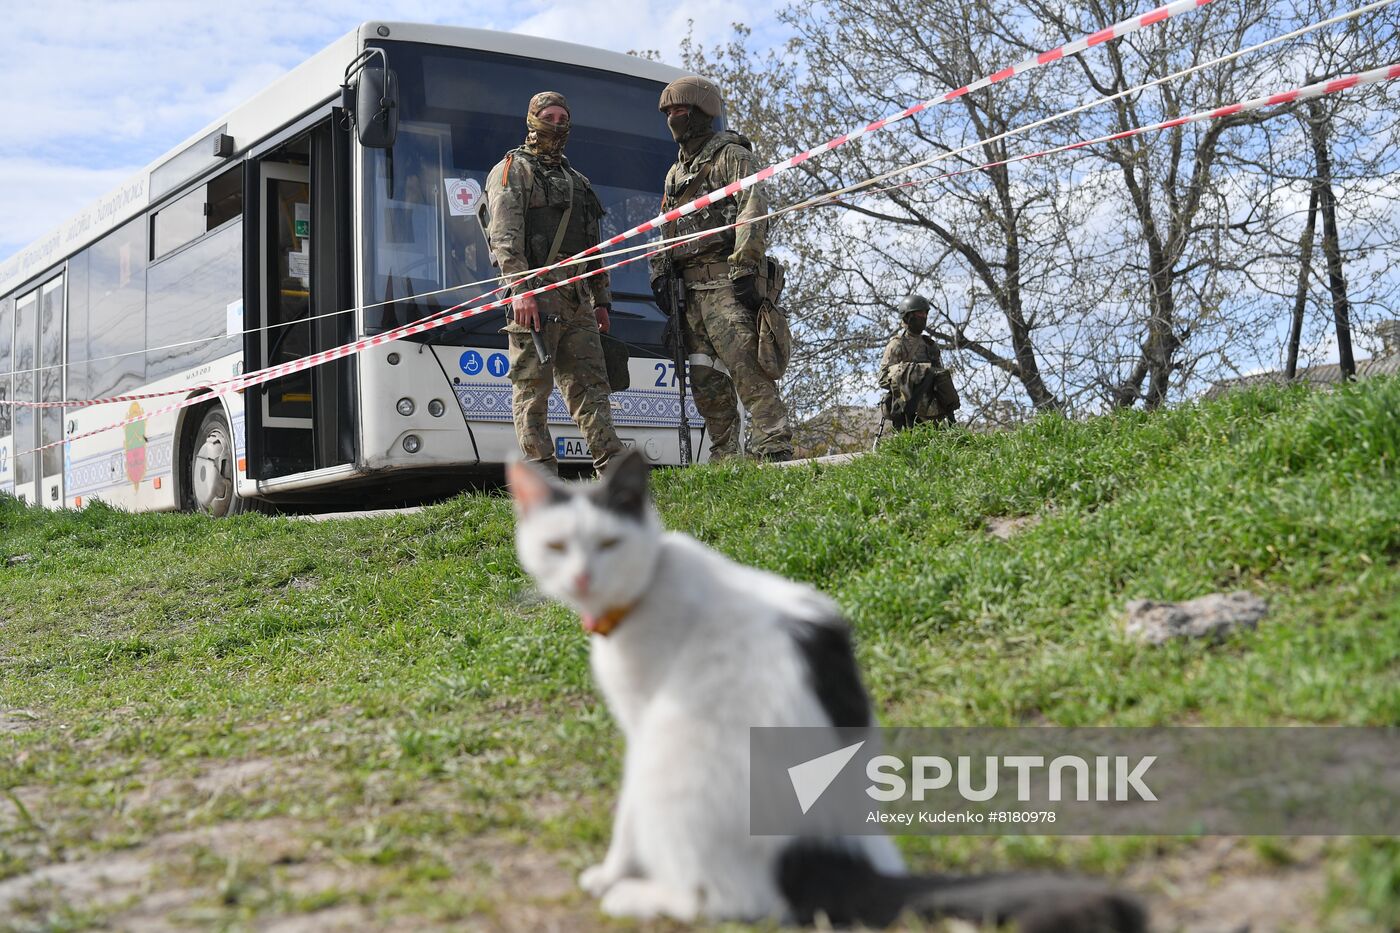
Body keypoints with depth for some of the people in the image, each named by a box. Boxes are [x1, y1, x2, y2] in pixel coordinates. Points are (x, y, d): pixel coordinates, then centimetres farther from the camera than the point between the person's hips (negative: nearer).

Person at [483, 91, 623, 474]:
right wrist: (520, 288, -22)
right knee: (532, 388, -7)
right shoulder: (512, 169, 5)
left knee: (590, 384, 3)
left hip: (576, 299, 7)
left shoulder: (576, 180, 27)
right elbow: (505, 234, -10)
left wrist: (601, 300, 20)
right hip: (536, 291, -7)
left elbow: (594, 249, 28)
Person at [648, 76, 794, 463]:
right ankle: (724, 457, 9)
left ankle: (774, 448, -20)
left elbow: (753, 211, -11)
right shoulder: (675, 173, 25)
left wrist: (744, 267, -21)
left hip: (727, 282, -8)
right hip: (693, 287, 8)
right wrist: (660, 272, 13)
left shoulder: (732, 156, 1)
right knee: (705, 378, 5)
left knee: (746, 366, -18)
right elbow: (665, 230, 28)